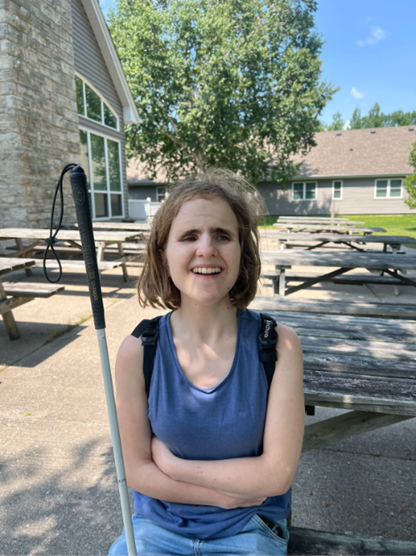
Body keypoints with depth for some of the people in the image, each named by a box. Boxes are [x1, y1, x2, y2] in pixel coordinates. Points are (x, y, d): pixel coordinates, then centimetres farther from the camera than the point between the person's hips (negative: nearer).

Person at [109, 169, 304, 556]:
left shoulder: (278, 344, -17)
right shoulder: (137, 351, -15)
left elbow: (277, 473, -16)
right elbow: (137, 471, -8)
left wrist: (171, 464, -13)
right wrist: (224, 494, -14)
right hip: (158, 525, 1)